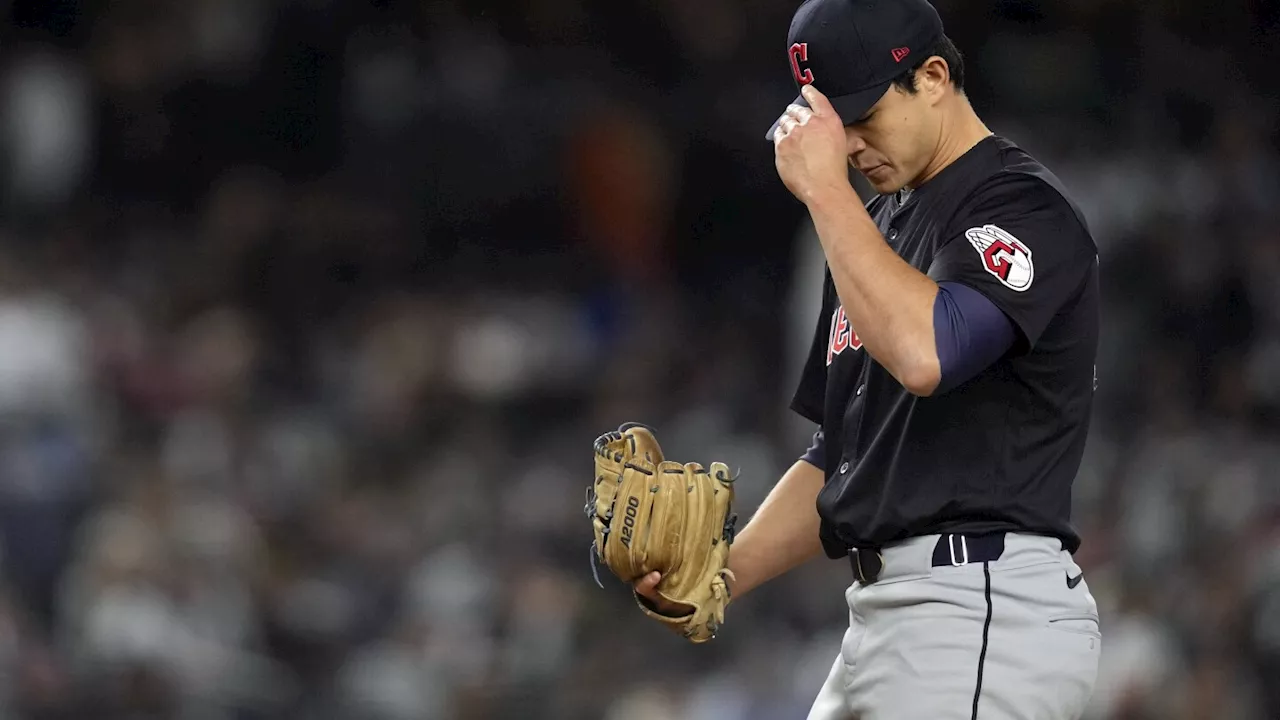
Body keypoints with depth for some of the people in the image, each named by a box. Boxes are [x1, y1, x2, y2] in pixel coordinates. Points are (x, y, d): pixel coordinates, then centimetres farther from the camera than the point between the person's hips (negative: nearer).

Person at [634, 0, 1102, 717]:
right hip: (885, 613, 10)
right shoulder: (879, 225, 20)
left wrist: (825, 190, -19)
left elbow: (925, 353, -28)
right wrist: (727, 572, 9)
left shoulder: (1025, 205, -9)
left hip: (985, 614, -10)